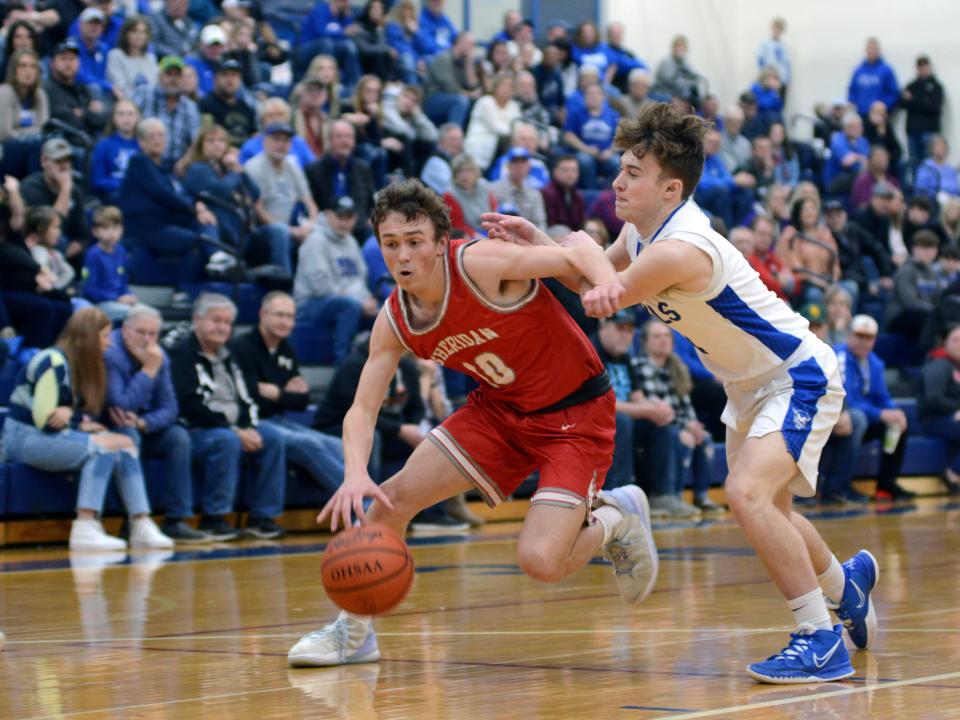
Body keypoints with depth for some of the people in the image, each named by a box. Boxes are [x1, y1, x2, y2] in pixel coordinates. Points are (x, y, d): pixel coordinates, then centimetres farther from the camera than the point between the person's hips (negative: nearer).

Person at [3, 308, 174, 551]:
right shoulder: (54, 362, -14)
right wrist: (80, 424, -7)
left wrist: (84, 423, -11)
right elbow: (45, 421, -18)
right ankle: (85, 530, -34)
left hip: (57, 438, 8)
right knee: (104, 445, -26)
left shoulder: (84, 366, 13)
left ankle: (141, 527, -16)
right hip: (25, 438, -8)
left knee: (125, 445, -9)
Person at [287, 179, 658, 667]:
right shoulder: (394, 322, -7)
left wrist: (608, 284, -48)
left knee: (539, 560, -21)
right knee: (393, 497, -4)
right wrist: (356, 475, -28)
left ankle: (615, 520, 12)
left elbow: (580, 254, -24)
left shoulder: (480, 264, -25)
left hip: (576, 414, -6)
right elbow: (362, 409, -8)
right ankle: (354, 632, 15)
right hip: (499, 409, 6)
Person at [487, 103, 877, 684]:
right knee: (761, 508, 24)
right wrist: (538, 240, -5)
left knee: (749, 493, -28)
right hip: (750, 381, 10)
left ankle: (822, 641, -19)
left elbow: (602, 297, -23)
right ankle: (845, 582, 52)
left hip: (799, 375, -10)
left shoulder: (680, 252, -33)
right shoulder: (641, 231, -5)